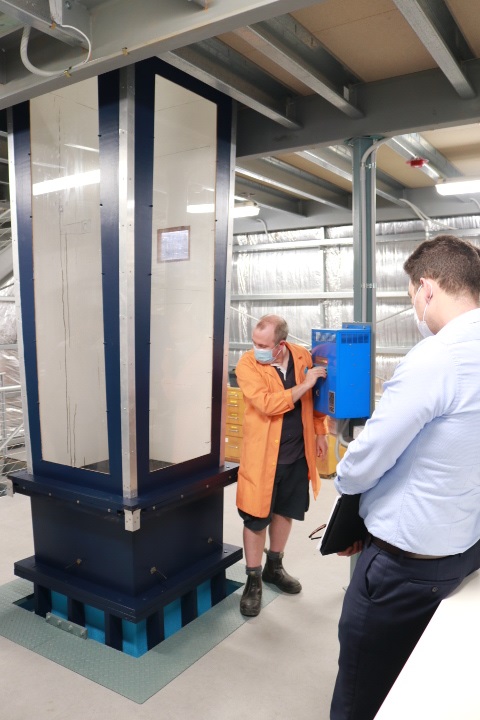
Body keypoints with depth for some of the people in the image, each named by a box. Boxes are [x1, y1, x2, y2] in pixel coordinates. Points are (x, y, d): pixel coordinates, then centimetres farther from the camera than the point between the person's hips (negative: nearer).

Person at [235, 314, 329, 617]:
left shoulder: (303, 356, -4)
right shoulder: (247, 365, -16)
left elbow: (316, 396, 9)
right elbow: (267, 404, -27)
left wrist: (320, 432, 8)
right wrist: (304, 384, -25)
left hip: (297, 452, 4)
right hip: (263, 455, -4)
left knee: (285, 511, 19)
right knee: (256, 518, 4)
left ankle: (274, 567, 40)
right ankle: (253, 581, 24)